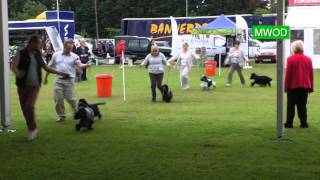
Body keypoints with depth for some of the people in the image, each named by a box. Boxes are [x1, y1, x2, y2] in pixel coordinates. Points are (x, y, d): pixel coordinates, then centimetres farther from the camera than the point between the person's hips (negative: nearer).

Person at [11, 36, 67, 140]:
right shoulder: (20, 53, -2)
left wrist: (59, 73, 21)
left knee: (29, 106, -17)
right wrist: (17, 73, -38)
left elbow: (46, 68, 21)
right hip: (22, 86, -1)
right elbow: (13, 66, -16)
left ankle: (33, 129, -2)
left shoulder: (38, 55, 10)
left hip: (35, 85, 1)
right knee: (24, 108, 2)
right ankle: (32, 129, 19)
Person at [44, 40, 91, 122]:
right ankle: (61, 115, 16)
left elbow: (79, 65, -14)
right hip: (59, 79, 3)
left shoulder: (74, 57, 1)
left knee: (71, 98, -5)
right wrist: (46, 77, 18)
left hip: (69, 80, -3)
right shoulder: (56, 55, 9)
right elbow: (50, 66, 17)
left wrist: (86, 65, -36)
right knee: (58, 99, 2)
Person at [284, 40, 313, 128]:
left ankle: (289, 123, 3)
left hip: (293, 86, -3)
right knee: (302, 105, 7)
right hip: (304, 86, 3)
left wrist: (286, 86, -4)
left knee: (291, 106, 4)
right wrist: (311, 87, 12)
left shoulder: (290, 59, -9)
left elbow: (288, 74, -9)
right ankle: (303, 123, 5)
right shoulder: (308, 59, 4)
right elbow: (311, 74, 7)